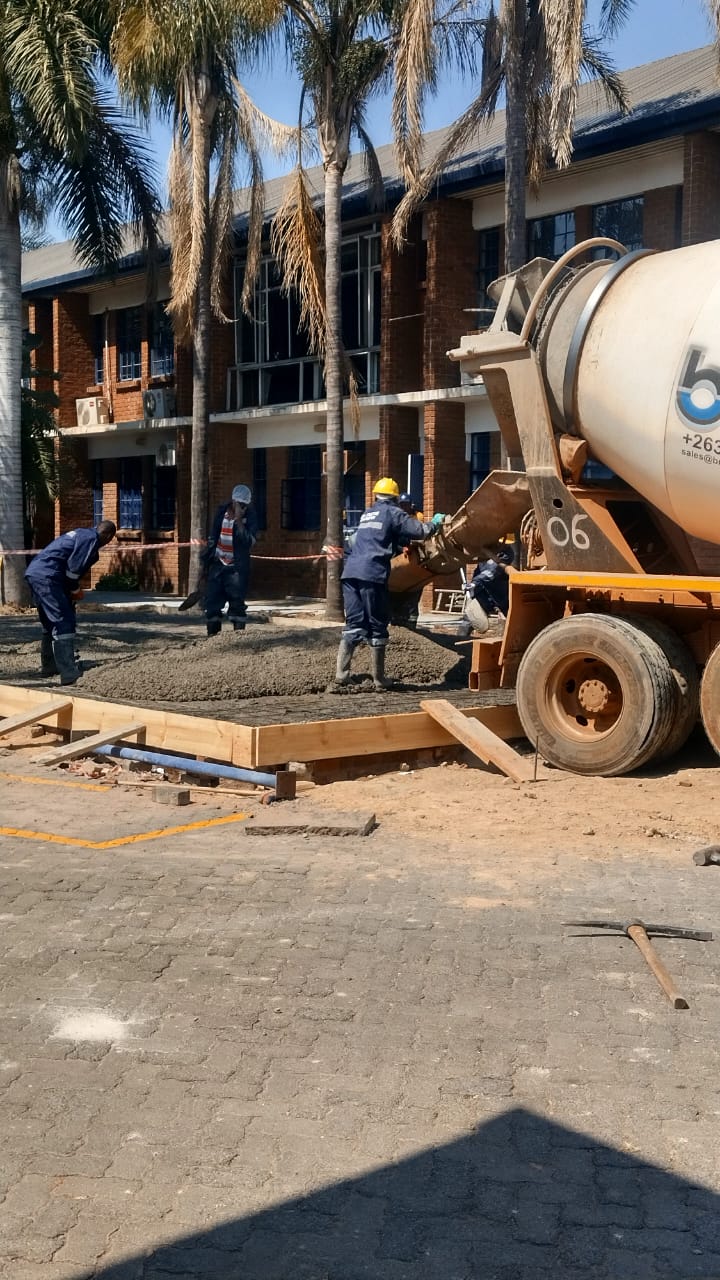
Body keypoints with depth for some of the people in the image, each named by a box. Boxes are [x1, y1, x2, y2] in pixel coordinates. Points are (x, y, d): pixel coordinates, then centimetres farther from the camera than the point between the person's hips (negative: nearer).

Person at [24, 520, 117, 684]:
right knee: (64, 623, -11)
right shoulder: (91, 539, -4)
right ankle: (69, 674, -17)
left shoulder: (80, 534, 26)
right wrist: (75, 590, 2)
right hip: (47, 577, -10)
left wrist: (72, 590, 24)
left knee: (49, 623, 22)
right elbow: (73, 566, -12)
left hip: (32, 572, 10)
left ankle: (48, 666, 32)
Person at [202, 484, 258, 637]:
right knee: (212, 600, 3)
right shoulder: (221, 510, 4)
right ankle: (213, 633, 12)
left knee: (237, 600, -8)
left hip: (237, 565, -4)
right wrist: (207, 558, 15)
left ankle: (239, 631, -4)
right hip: (217, 563, 4)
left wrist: (238, 520, -23)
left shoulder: (249, 515, -7)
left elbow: (248, 541, -20)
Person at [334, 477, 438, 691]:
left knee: (354, 624, 8)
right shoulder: (393, 513, 6)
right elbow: (419, 529, 0)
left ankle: (341, 673, -2)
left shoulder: (367, 513, 27)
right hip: (372, 574, -6)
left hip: (350, 572, 6)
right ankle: (379, 679, 5)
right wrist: (433, 525, 20)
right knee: (377, 626, 1)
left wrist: (403, 543, 46)